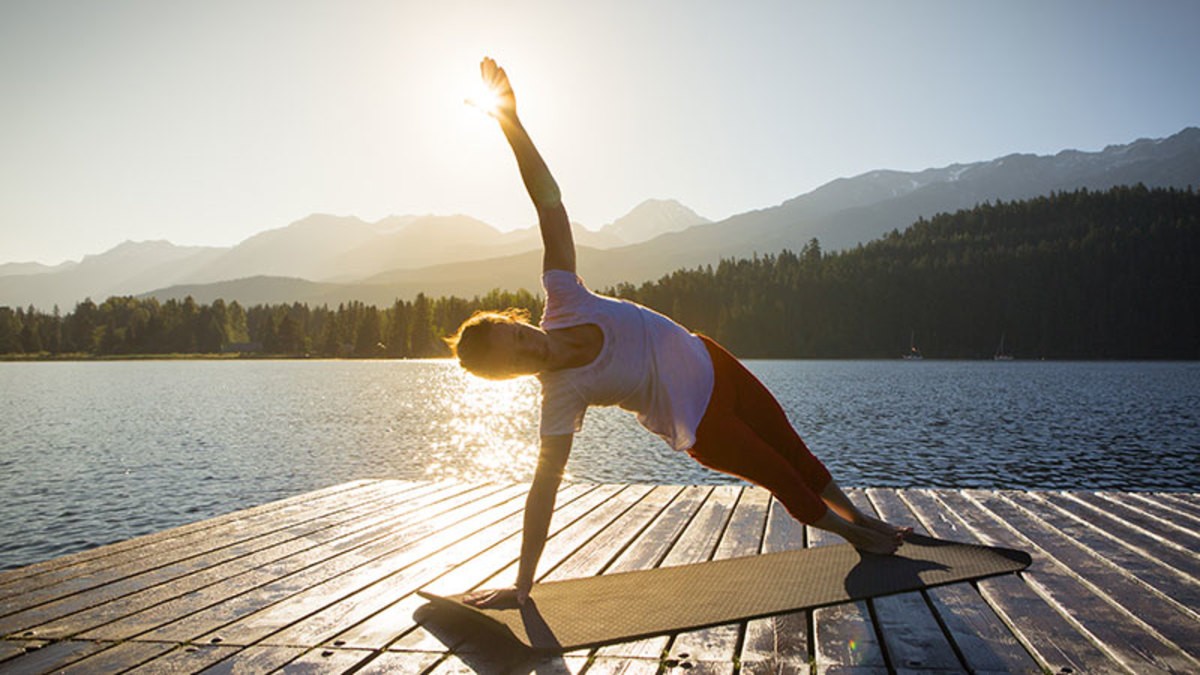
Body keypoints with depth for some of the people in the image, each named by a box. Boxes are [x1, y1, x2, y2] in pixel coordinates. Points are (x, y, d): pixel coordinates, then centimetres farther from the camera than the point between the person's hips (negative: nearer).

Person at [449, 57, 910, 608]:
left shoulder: (561, 299, -22)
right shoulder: (562, 397, -29)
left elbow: (549, 202, -25)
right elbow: (544, 489, -27)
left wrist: (511, 121, -32)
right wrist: (521, 586, -28)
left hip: (710, 363, 5)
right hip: (702, 426, -5)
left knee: (792, 447, 21)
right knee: (781, 476, 12)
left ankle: (861, 518, 49)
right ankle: (850, 532, 45)